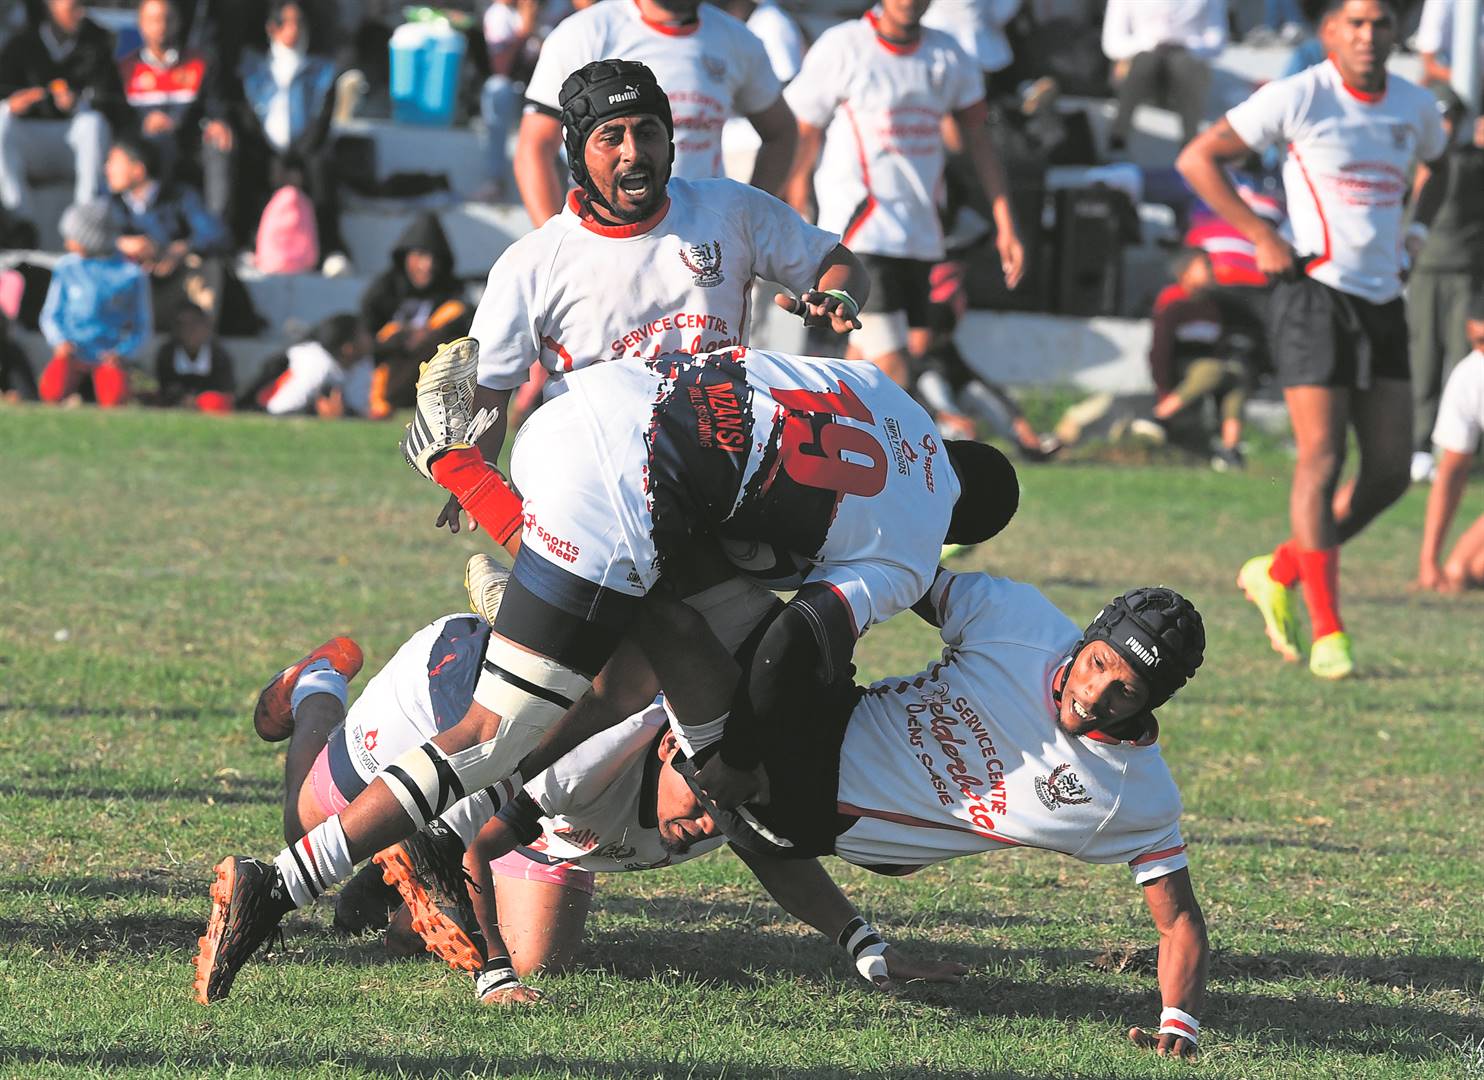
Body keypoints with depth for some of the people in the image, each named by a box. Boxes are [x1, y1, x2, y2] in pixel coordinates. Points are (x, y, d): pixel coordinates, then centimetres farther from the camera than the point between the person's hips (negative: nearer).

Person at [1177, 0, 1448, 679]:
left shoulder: (1415, 107, 9)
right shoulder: (1297, 99, -8)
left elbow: (1432, 162, 32)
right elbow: (1197, 159, -5)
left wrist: (1417, 228, 14)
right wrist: (1262, 238, -12)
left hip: (1384, 301, 6)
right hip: (1315, 292, -6)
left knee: (1390, 471, 1)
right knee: (1322, 460, -11)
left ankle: (1278, 574, 20)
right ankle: (1326, 633, -7)